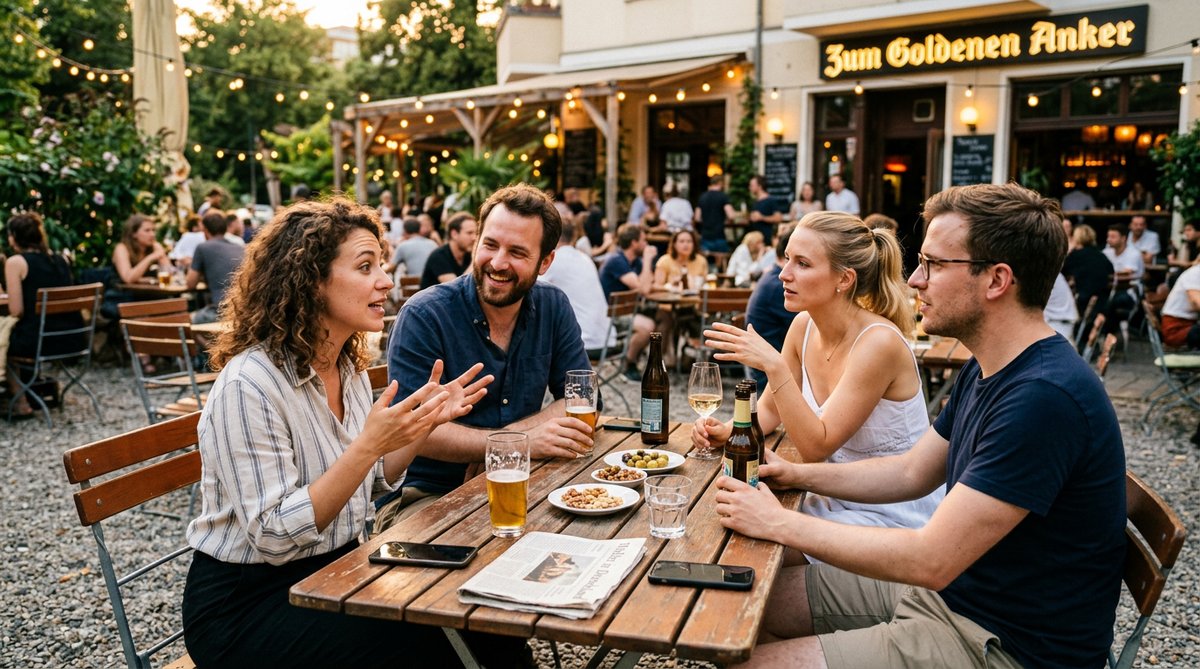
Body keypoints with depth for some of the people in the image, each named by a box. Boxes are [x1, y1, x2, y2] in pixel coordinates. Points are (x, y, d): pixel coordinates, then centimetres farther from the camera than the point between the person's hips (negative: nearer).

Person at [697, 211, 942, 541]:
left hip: (894, 514, -6)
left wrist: (774, 366, -35)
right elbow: (770, 409, 9)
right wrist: (728, 430, -11)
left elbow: (816, 446, -26)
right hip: (839, 498, 6)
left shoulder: (878, 342, -25)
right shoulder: (804, 325, -4)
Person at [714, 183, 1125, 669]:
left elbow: (932, 561, -28)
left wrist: (780, 523, -20)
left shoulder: (1045, 396, -29)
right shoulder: (985, 371, 5)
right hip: (951, 588, 9)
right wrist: (796, 475, 2)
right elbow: (912, 472, 14)